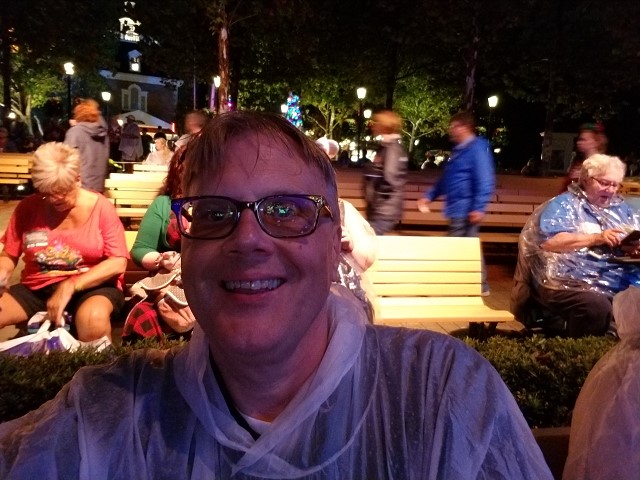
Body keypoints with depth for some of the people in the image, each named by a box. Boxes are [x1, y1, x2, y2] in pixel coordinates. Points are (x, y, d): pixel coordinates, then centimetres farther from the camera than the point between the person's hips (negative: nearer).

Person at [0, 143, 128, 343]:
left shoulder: (100, 207, -5)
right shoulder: (27, 208, 4)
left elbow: (118, 263, -12)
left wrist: (70, 286, -20)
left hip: (92, 286, -4)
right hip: (36, 290, 4)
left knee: (93, 318, -37)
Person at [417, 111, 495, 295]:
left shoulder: (478, 148, -13)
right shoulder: (459, 150, 16)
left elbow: (485, 181, -20)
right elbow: (446, 179, 25)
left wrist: (478, 207, -26)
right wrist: (429, 196, 20)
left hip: (466, 210, -10)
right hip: (457, 209, 10)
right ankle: (480, 285, 25)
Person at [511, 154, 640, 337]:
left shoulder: (623, 208, 24)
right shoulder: (564, 204, 2)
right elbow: (548, 242, -14)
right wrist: (596, 238, -16)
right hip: (574, 285, -5)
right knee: (596, 307, -34)